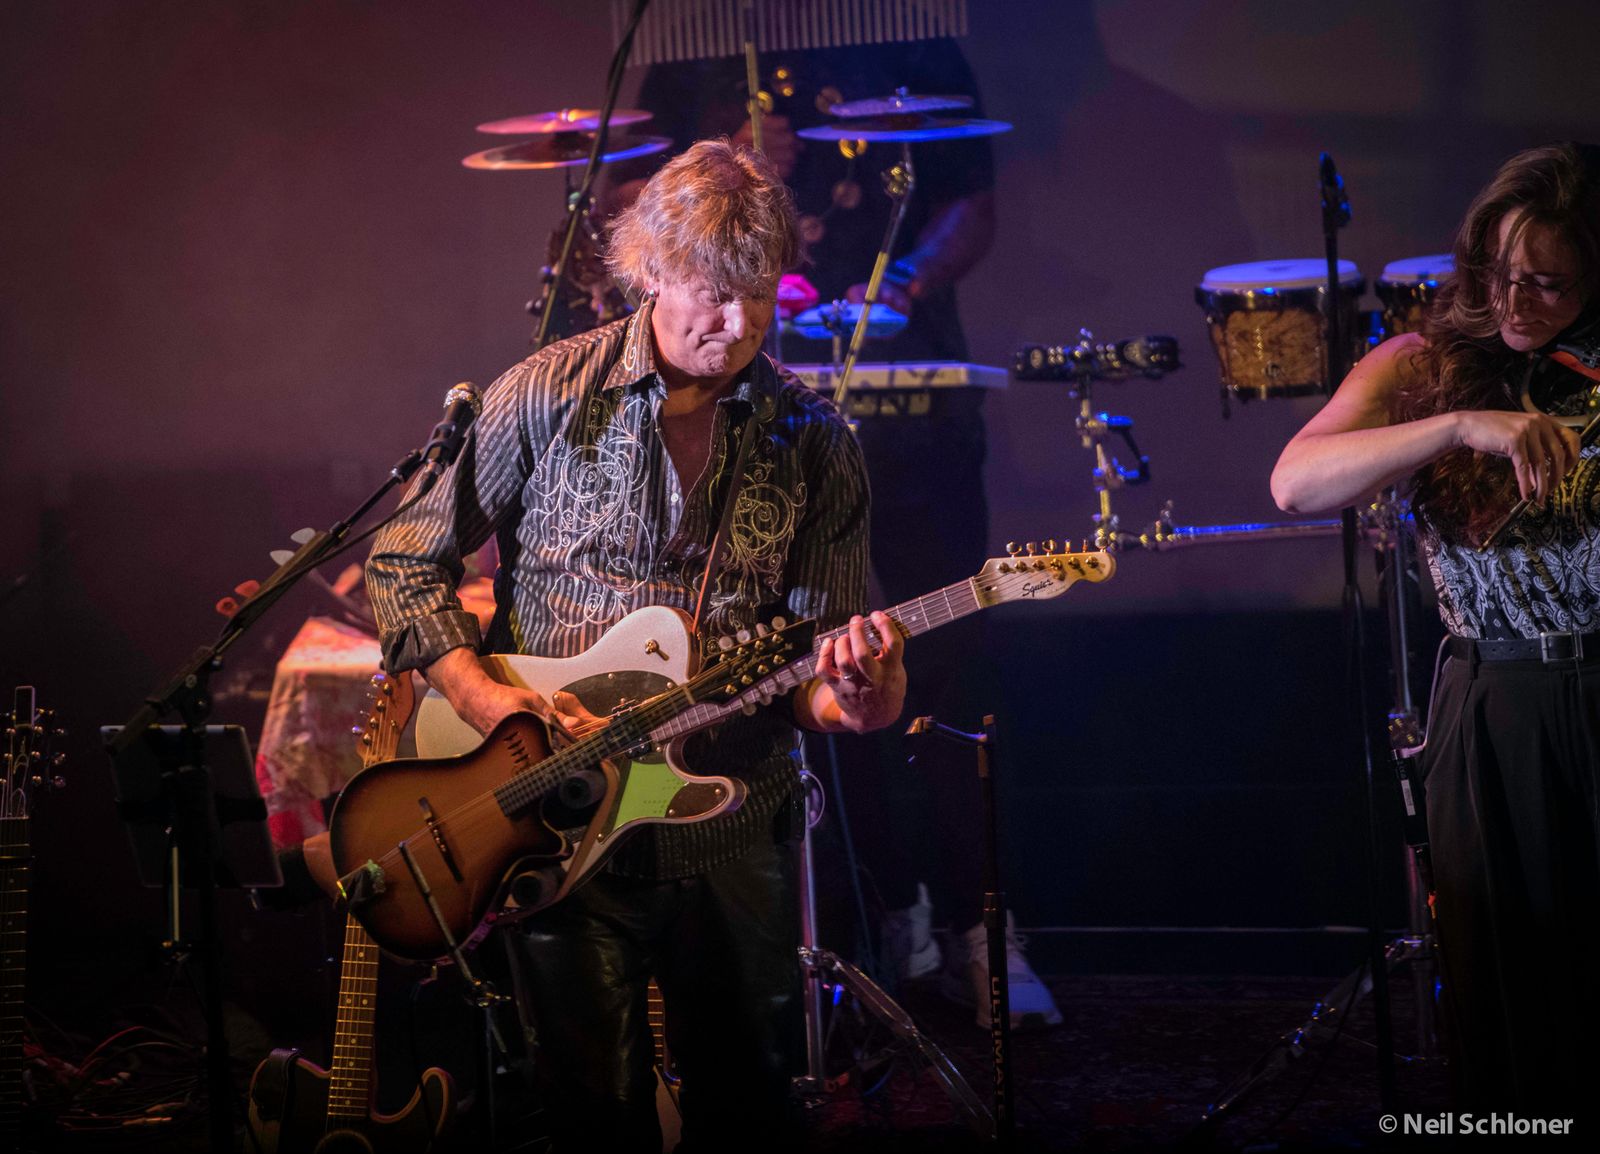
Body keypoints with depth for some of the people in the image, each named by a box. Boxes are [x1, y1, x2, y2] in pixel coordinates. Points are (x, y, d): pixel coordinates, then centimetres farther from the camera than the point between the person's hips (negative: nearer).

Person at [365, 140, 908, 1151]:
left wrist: (849, 702, -22)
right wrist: (488, 699, -12)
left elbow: (814, 663, 2)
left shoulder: (814, 442, 2)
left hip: (736, 840, 2)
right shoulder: (549, 398, -5)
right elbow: (406, 562, 1)